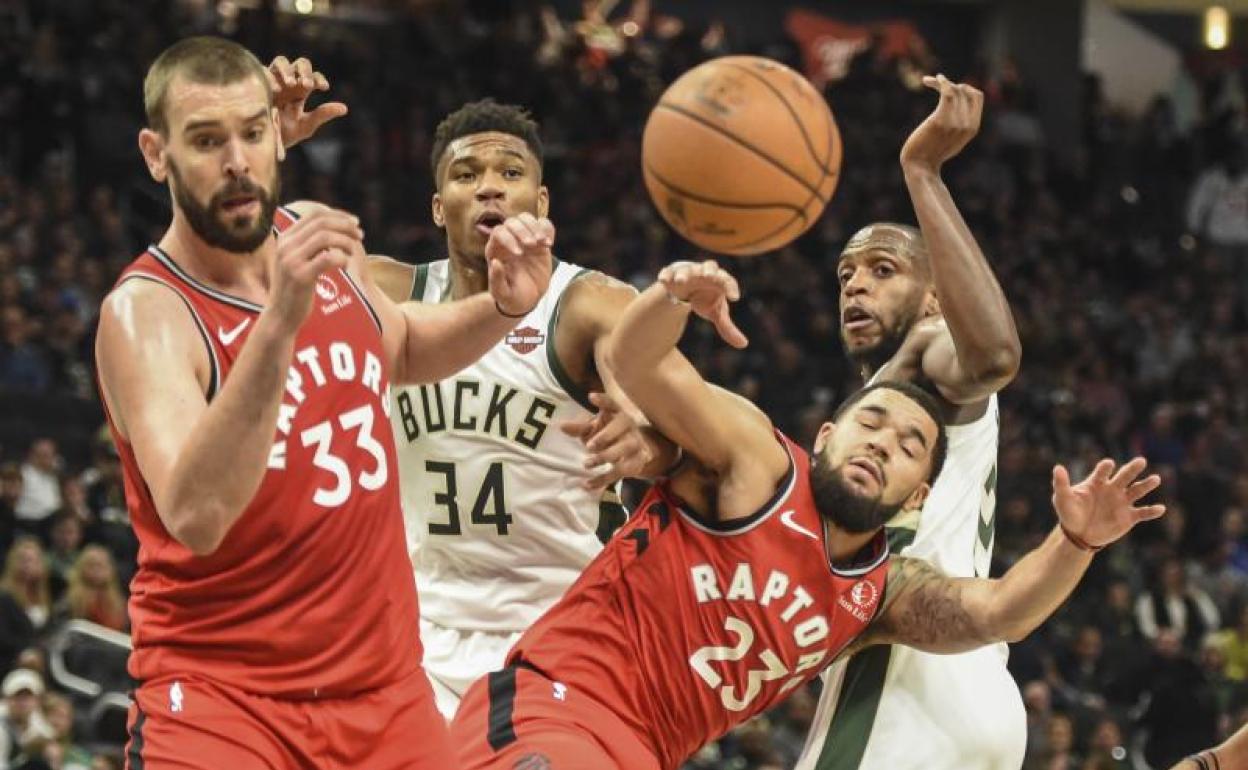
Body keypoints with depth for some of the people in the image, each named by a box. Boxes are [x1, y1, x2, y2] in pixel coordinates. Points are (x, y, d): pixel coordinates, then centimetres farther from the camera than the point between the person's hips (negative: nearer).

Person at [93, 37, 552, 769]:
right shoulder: (146, 312, -17)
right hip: (217, 700, -6)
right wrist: (277, 321, -43)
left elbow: (402, 349, 27)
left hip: (385, 687, 6)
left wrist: (502, 308, 6)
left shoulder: (316, 237, 3)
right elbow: (193, 515, -35)